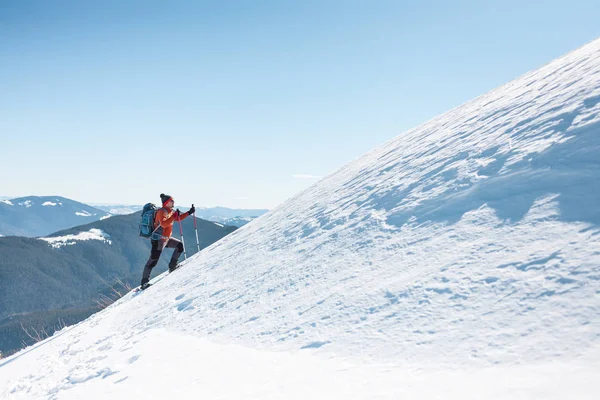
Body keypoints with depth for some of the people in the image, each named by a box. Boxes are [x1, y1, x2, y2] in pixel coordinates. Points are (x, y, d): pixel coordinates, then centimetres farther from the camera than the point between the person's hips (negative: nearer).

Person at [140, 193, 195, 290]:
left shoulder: (171, 211, 10)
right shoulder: (162, 212, -17)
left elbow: (178, 218, 24)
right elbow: (163, 224, -33)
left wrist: (189, 212, 17)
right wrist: (174, 216, -38)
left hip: (166, 238, 9)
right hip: (158, 239, -9)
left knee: (179, 246, 14)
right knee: (153, 260, -10)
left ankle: (172, 267, 20)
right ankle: (144, 282, -7)